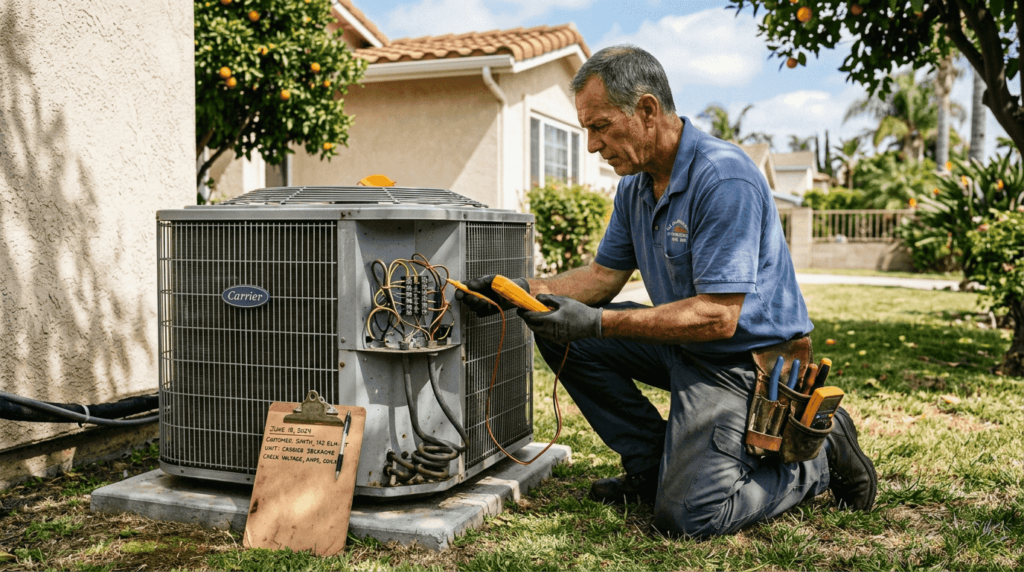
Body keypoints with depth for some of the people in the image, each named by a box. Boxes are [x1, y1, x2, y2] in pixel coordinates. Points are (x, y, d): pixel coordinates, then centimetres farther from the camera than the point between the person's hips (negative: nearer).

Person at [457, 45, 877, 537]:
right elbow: (605, 275, 9)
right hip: (683, 346, 9)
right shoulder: (635, 184, 4)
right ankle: (653, 465, 9)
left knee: (686, 513, -18)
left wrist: (597, 323, -30)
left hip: (745, 360, -9)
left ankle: (820, 454, 7)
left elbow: (718, 317, -28)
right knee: (560, 330, -1)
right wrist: (525, 289, -7)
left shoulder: (723, 178, -25)